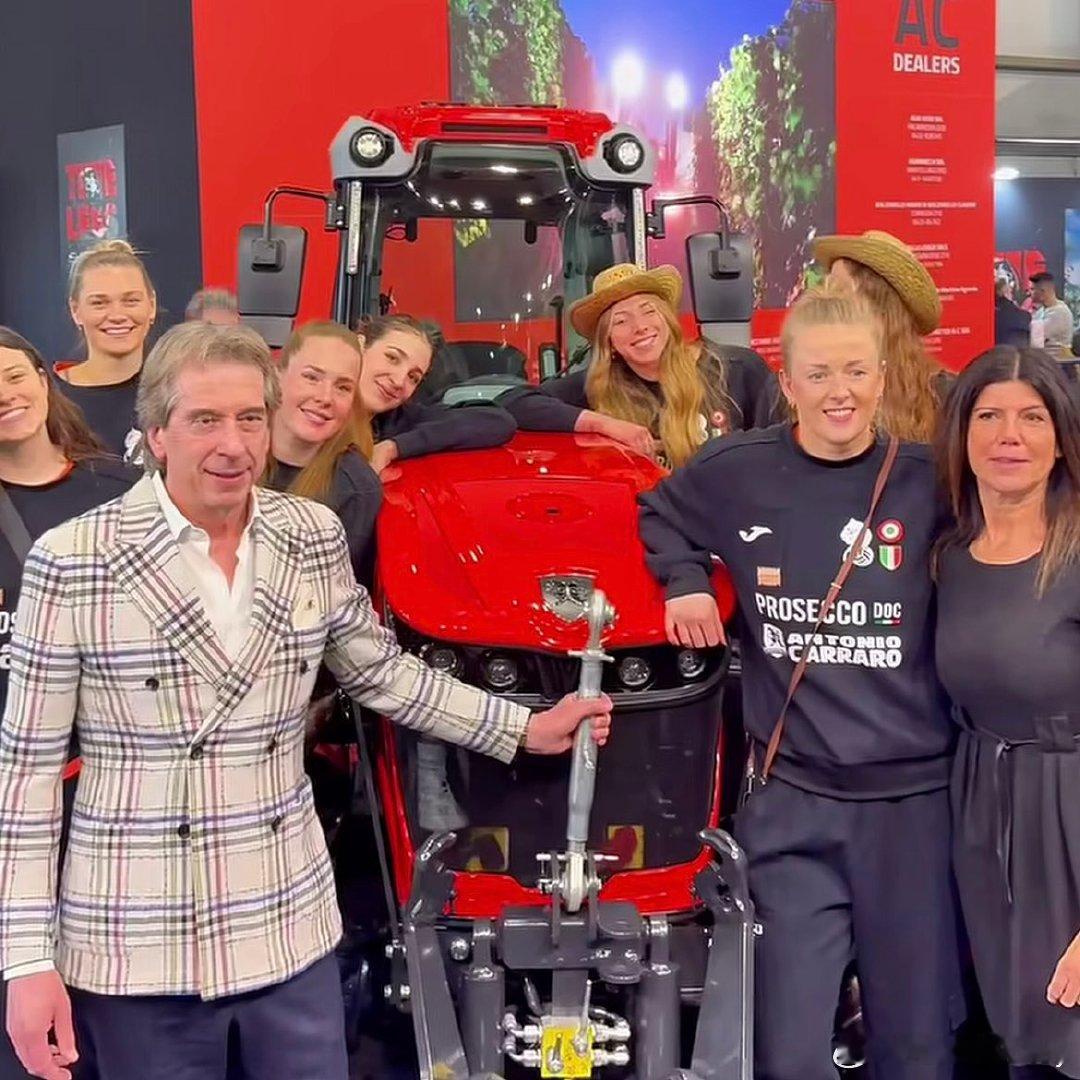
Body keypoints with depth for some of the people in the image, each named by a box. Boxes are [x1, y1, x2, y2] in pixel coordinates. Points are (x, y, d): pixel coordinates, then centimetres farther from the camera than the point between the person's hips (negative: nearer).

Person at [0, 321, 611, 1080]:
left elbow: (380, 672, 15)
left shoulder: (315, 538, 0)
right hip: (137, 945, -3)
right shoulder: (72, 563, -12)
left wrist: (521, 729, 15)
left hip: (291, 928, 3)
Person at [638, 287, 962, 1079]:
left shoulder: (929, 482, -3)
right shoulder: (735, 472, -2)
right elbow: (657, 515, 19)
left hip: (915, 798, 0)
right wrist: (686, 581, 2)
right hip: (793, 803, 0)